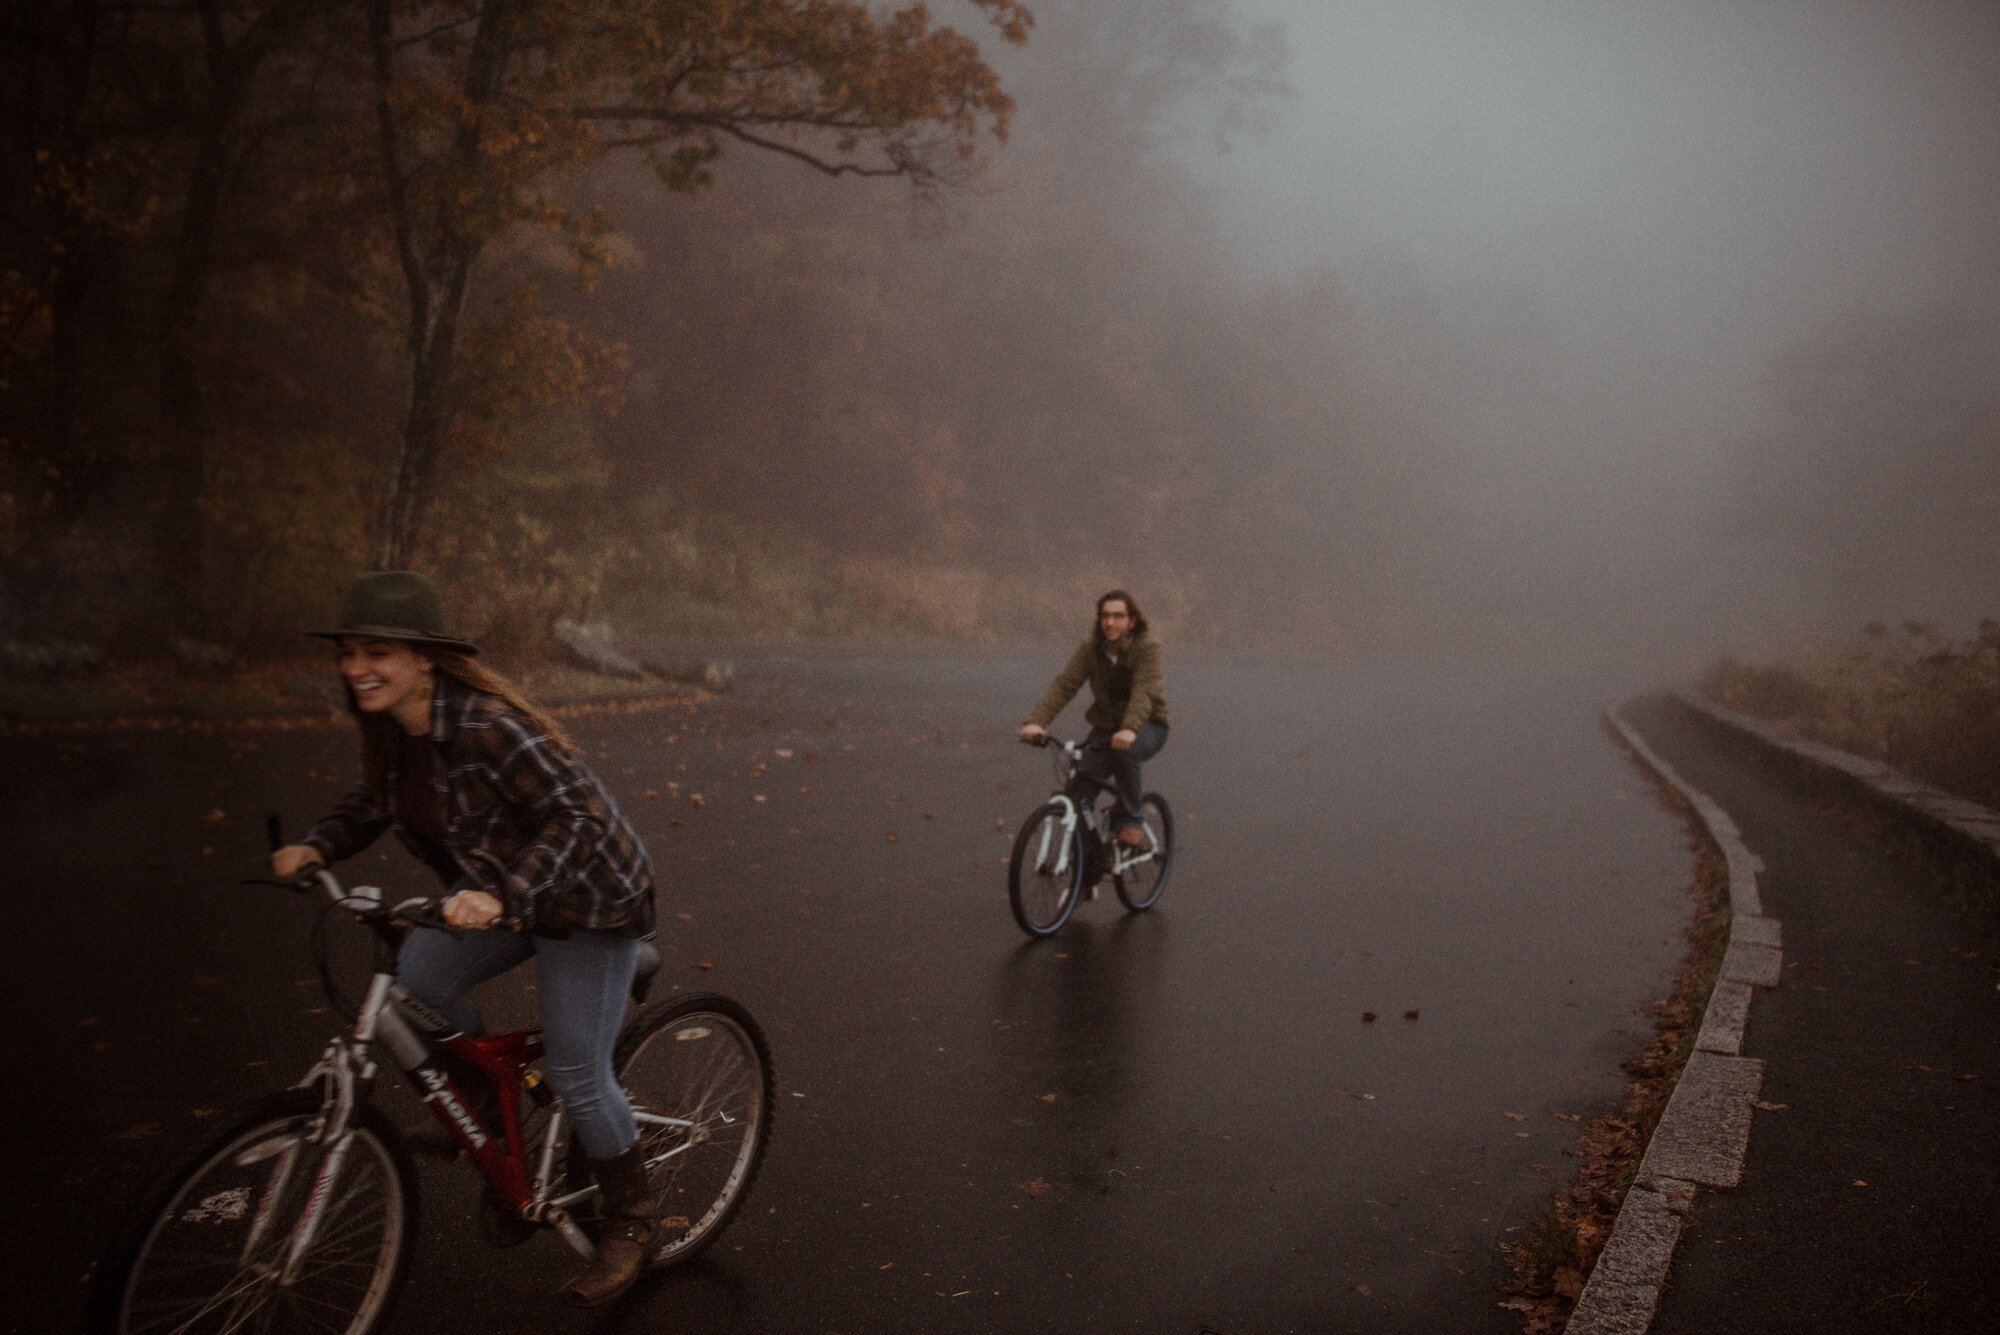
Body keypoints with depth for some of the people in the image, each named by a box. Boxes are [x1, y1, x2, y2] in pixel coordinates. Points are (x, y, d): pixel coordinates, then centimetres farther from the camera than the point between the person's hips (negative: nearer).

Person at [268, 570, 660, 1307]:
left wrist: (504, 894, -45)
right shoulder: (391, 728, -6)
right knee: (416, 978, -9)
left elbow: (576, 816, -34)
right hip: (502, 895, 8)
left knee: (576, 1073, -2)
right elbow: (374, 801, 11)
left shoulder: (488, 726, -32)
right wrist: (315, 847, -7)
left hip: (589, 901, -8)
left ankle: (632, 1224, 22)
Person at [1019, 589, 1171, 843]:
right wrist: (1036, 721, -35)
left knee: (1125, 750, -36)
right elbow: (1063, 684, -19)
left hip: (1147, 726, -4)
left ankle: (1132, 821, -14)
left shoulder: (1147, 646, -19)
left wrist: (1130, 729, -52)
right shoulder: (1091, 646, -9)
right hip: (1105, 726, 4)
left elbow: (1144, 690, -34)